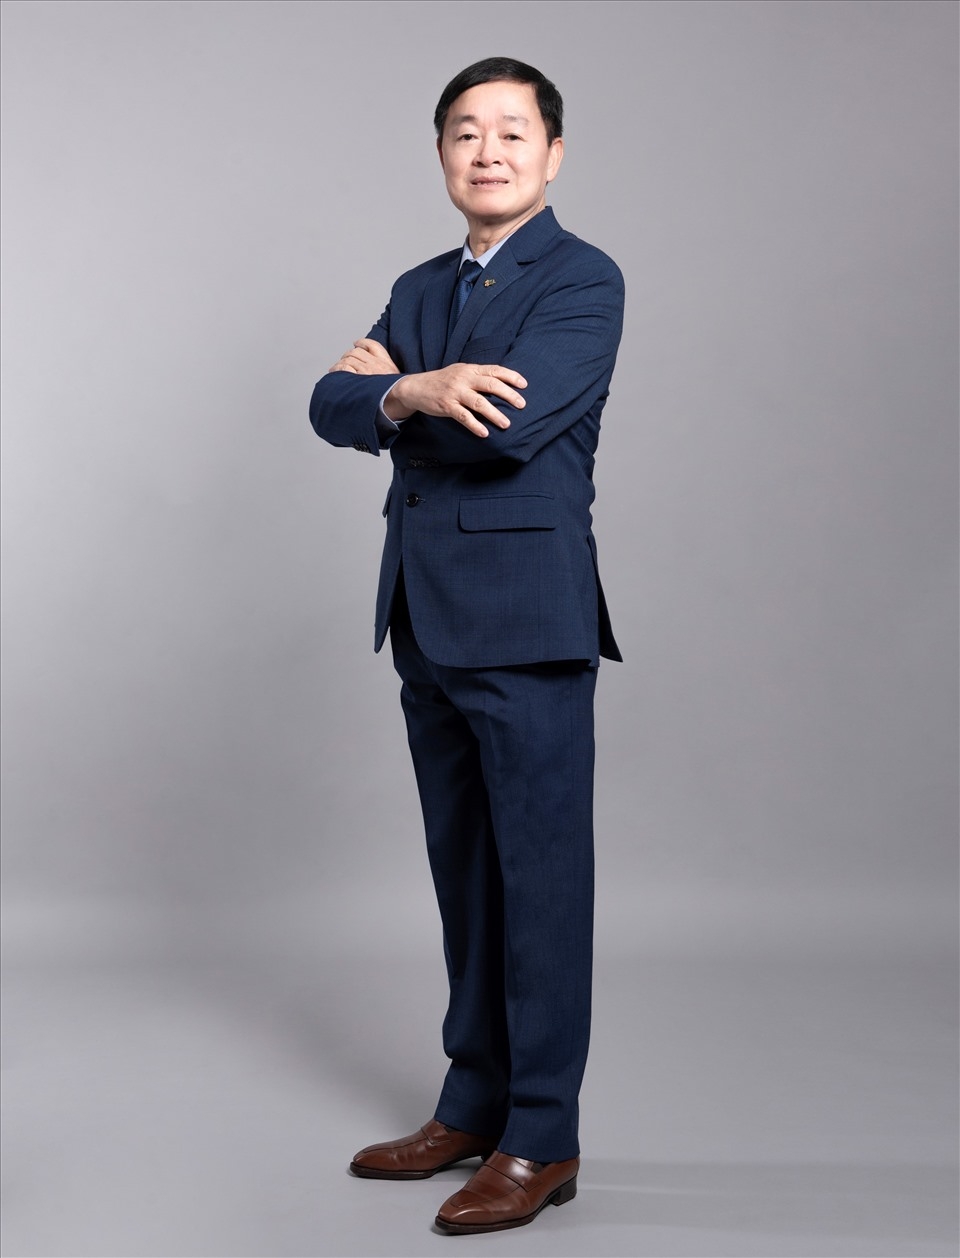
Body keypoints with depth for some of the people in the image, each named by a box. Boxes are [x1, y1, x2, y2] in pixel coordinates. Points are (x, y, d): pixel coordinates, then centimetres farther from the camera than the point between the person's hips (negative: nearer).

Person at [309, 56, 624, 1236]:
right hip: (426, 619, 7)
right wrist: (414, 395, -17)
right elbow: (333, 405, 4)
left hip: (526, 620, -7)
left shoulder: (584, 280, -5)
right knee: (464, 874, 14)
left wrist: (392, 386, -4)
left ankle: (541, 1141, 7)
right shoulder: (419, 290, 17)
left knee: (540, 875, -2)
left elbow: (512, 425, -19)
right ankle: (474, 1105, 26)